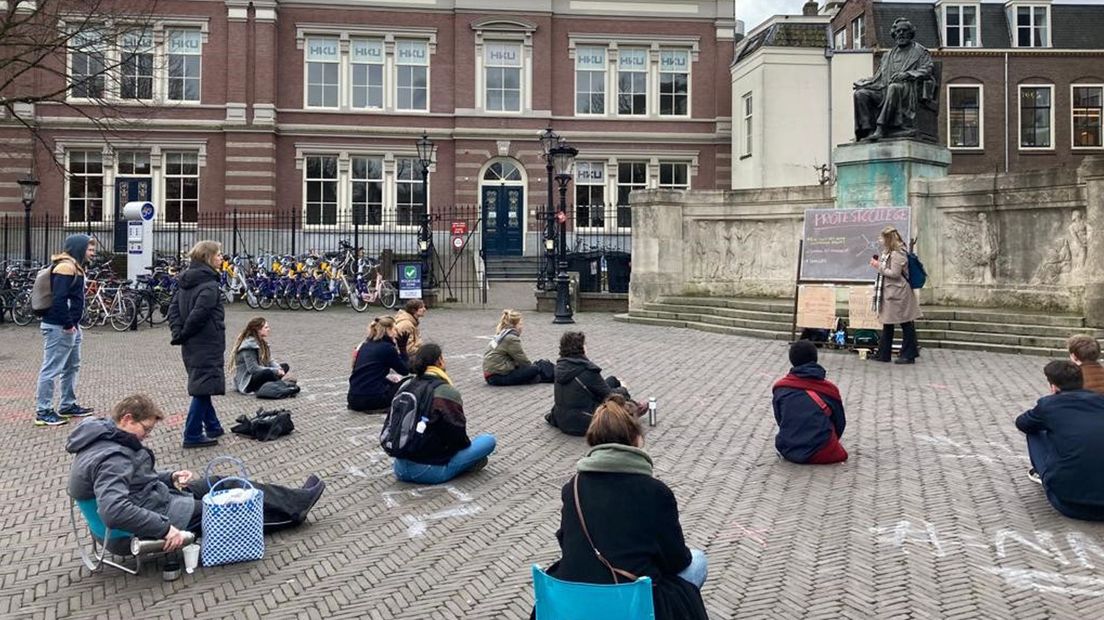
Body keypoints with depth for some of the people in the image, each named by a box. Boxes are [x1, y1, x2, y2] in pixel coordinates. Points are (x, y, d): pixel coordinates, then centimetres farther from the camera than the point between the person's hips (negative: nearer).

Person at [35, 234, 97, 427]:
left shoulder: (75, 266, 16)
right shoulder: (66, 266, -16)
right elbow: (59, 299, -25)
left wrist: (73, 324, 14)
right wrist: (68, 324, -21)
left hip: (70, 326, 11)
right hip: (59, 328, -11)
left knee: (72, 367, 18)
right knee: (51, 369, -5)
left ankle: (67, 406, 27)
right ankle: (43, 411, -1)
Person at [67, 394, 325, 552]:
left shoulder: (102, 435, 2)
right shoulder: (112, 458, -31)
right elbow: (113, 511, -43)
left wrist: (169, 477, 7)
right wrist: (165, 529, -38)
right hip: (162, 512, -10)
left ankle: (294, 500, 25)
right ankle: (295, 507, 24)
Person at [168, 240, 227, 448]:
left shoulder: (185, 280, 11)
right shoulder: (209, 284, -17)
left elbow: (173, 308, 8)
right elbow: (198, 314, -25)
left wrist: (178, 332, 0)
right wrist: (183, 335, -12)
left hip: (191, 345, 9)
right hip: (207, 344, -9)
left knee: (202, 386, 18)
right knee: (203, 388, -2)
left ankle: (213, 427, 30)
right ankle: (192, 435, 1)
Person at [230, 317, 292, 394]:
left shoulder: (262, 342, 10)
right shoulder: (248, 345, -18)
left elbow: (269, 361, 7)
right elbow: (253, 368, -25)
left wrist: (279, 369, -14)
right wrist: (276, 371, -25)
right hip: (247, 383, -10)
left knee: (285, 366, 8)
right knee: (268, 373, -37)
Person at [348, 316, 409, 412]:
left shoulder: (366, 344, 13)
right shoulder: (387, 347, -9)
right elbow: (405, 370, 2)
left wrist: (391, 382, 27)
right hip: (371, 399, -7)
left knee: (390, 384, 33)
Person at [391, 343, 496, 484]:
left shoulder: (405, 387, 6)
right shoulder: (446, 392, -14)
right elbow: (457, 434, -12)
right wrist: (466, 444, 11)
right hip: (430, 471, -7)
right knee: (489, 440, 0)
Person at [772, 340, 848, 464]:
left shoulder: (780, 387, 0)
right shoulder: (830, 389, 0)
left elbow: (779, 420, 9)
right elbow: (839, 423, 12)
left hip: (787, 451, 2)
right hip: (821, 454, -2)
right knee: (842, 454, 27)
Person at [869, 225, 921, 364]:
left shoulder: (897, 254, -17)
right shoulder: (889, 252, 12)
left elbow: (894, 274, -21)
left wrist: (879, 266, -15)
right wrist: (878, 264, 6)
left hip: (898, 294, -10)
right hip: (889, 294, 10)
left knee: (906, 324, 1)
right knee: (887, 324, 13)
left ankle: (909, 355, 8)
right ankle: (884, 354, 20)